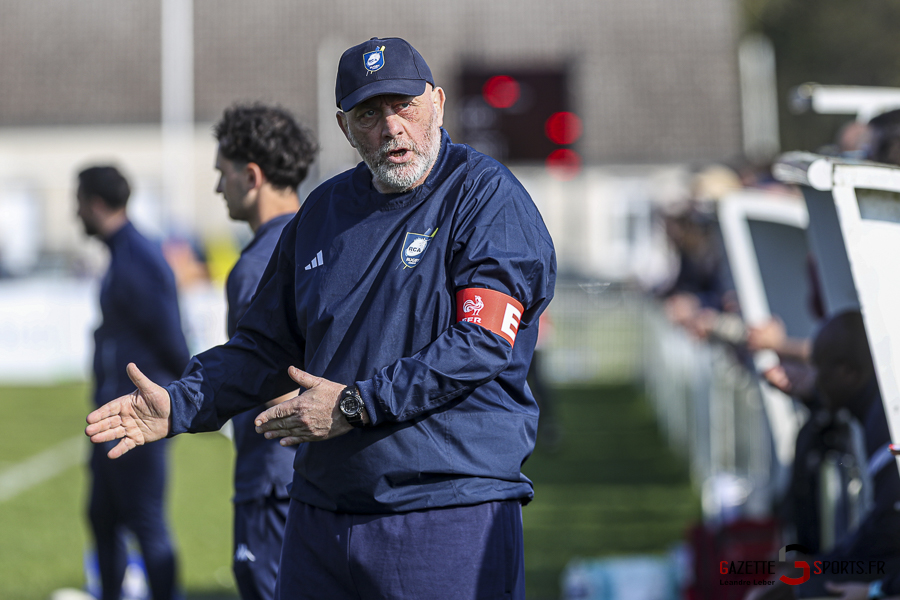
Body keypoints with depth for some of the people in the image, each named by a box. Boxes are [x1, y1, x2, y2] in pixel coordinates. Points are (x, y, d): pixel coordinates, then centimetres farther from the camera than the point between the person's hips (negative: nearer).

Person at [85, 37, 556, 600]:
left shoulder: (487, 197, -6)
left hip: (451, 517, -6)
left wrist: (354, 405, -17)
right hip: (322, 509, 6)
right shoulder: (324, 210, 14)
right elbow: (267, 346, 20)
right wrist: (179, 405, 4)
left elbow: (481, 342, -17)